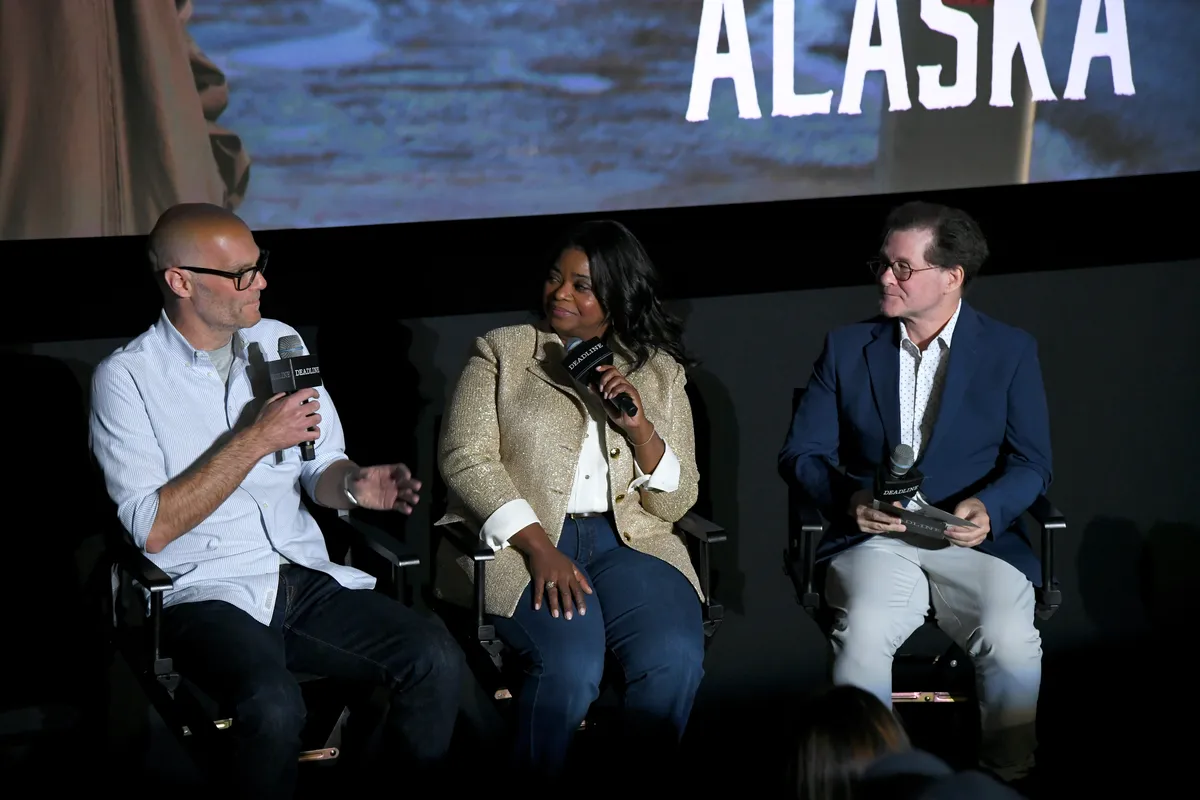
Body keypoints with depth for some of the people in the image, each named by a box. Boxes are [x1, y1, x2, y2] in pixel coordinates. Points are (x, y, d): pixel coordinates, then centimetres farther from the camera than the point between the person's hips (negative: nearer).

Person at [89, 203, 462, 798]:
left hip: (309, 579, 5)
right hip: (210, 593, -5)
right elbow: (152, 529, -13)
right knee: (274, 707, -35)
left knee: (436, 660, -19)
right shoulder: (127, 377, -6)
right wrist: (255, 441, -17)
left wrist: (354, 485, -10)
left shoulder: (278, 342, 11)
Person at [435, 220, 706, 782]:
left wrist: (640, 428, -8)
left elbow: (676, 504, 12)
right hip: (518, 542, -2)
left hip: (625, 541, 2)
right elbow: (465, 458, -3)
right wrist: (539, 548, -16)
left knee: (676, 657, -28)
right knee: (572, 660, -32)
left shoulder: (659, 374, 16)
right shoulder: (501, 352, 10)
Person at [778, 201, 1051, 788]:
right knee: (864, 630, -33)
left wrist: (988, 508, -17)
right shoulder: (847, 348, 12)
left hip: (973, 540, 0)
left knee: (1010, 640, -31)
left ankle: (1011, 781, -12)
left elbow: (1031, 464, 5)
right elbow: (800, 454, 9)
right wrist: (850, 499, -12)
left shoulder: (1011, 352, 9)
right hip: (874, 539, 1)